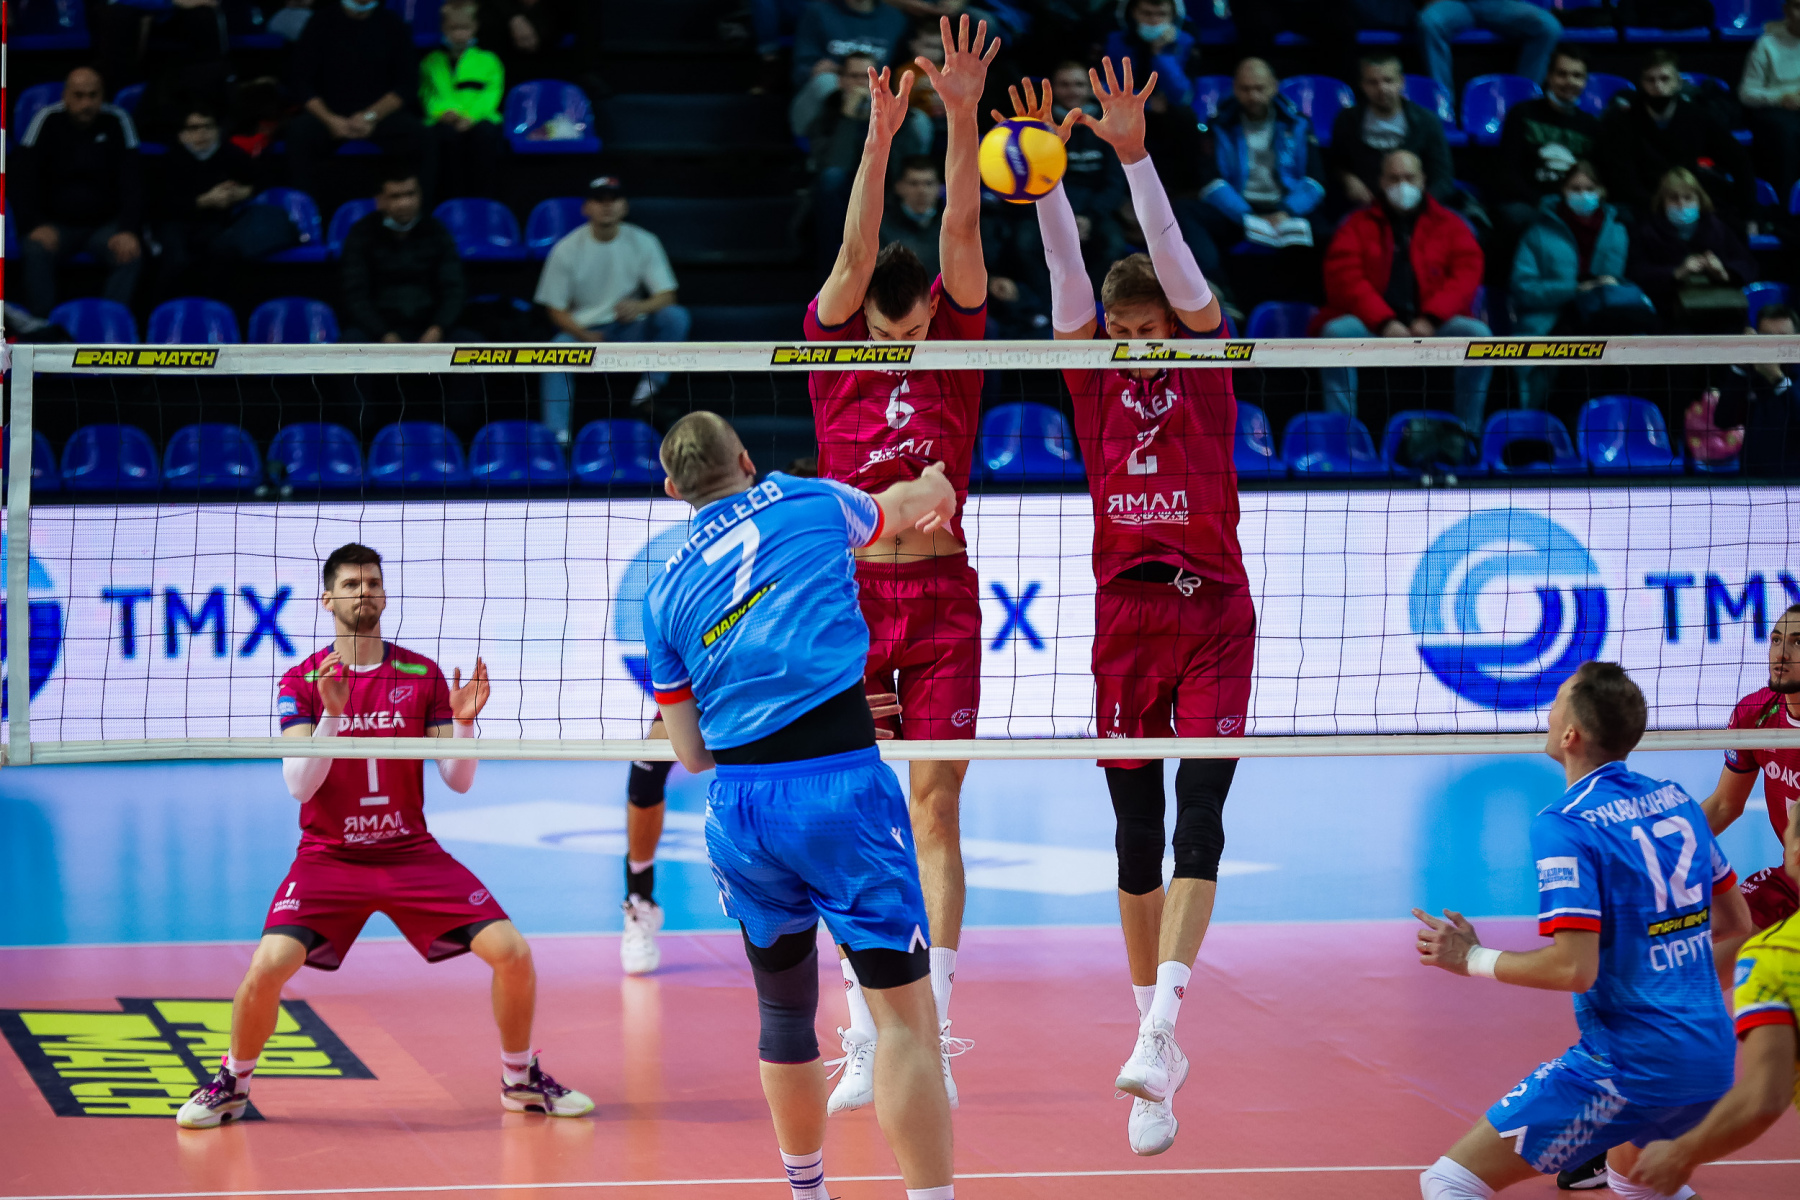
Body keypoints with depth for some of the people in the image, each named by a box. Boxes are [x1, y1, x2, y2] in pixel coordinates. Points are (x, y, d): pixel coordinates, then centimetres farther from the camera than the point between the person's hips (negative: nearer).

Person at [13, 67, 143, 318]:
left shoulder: (117, 122, -2)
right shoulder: (47, 121, -3)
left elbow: (132, 181, -5)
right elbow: (24, 179, -5)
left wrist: (128, 230, -20)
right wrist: (35, 225, -21)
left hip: (105, 224, 1)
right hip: (56, 223, -1)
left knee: (130, 254, -31)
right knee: (34, 251, -33)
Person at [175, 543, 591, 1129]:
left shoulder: (422, 675, 1)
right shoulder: (301, 682, -4)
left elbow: (458, 781, 0)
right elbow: (299, 784, -14)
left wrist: (462, 723, -18)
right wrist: (332, 712, -27)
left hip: (412, 853, 2)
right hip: (327, 856, -2)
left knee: (512, 953, -11)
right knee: (270, 964, -25)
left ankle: (521, 1080, 14)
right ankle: (231, 1085, 1)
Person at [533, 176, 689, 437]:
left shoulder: (643, 242, -1)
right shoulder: (567, 249, -3)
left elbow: (666, 295, -6)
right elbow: (556, 309, -2)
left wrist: (640, 307, -30)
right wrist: (583, 336, -22)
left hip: (629, 328, 1)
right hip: (583, 330, -1)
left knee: (675, 316, -25)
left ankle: (652, 383, -18)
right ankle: (557, 432, -39)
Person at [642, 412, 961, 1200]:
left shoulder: (665, 595, 13)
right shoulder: (807, 503, 9)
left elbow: (692, 754, 14)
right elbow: (900, 505, 33)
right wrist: (933, 485, 56)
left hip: (738, 805, 4)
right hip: (841, 784, -4)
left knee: (784, 1012, 21)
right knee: (903, 1012, -6)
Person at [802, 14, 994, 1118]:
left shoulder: (957, 346, 2)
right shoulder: (832, 349, 0)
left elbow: (961, 230, -10)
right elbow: (857, 250, -16)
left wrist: (963, 117, -23)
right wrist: (880, 139, -29)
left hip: (942, 600, 0)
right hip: (850, 595, 0)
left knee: (934, 815, -1)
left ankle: (934, 1037, 2)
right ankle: (864, 1042, 8)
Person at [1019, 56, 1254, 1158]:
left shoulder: (1205, 368, 0)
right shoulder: (1097, 380, 6)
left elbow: (1176, 262, -13)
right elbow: (1071, 278, -7)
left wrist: (1135, 155, -23)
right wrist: (1046, 180, -22)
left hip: (1214, 615, -3)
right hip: (1126, 616, 3)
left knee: (1198, 812, -15)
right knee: (1135, 827, 3)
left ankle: (1157, 1029, -25)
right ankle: (1159, 1049, 10)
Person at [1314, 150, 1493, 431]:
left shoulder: (1449, 225, 16)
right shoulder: (1359, 225, 13)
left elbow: (1466, 275, 3)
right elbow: (1344, 278, -1)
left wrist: (1431, 319, -14)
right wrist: (1384, 323, -16)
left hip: (1432, 326, 1)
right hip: (1372, 327, -1)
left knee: (1478, 334, -27)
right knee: (1336, 333, -32)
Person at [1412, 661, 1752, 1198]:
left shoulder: (1565, 825, -15)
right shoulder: (1678, 802, 9)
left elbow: (1574, 967, -21)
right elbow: (1735, 925, 19)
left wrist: (1473, 959, -7)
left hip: (1628, 1069, -8)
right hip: (1713, 1064, 8)